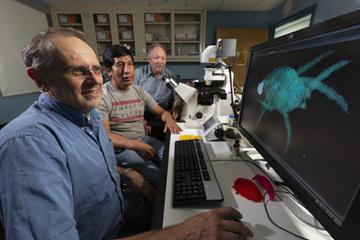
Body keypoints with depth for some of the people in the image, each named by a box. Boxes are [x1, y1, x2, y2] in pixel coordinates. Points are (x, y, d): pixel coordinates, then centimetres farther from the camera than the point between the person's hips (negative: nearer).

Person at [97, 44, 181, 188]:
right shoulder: (102, 96, -10)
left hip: (144, 139, 6)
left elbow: (161, 112, 14)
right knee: (157, 176, -24)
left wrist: (169, 119, -9)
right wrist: (135, 145, -27)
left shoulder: (139, 92, 8)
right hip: (120, 148, -5)